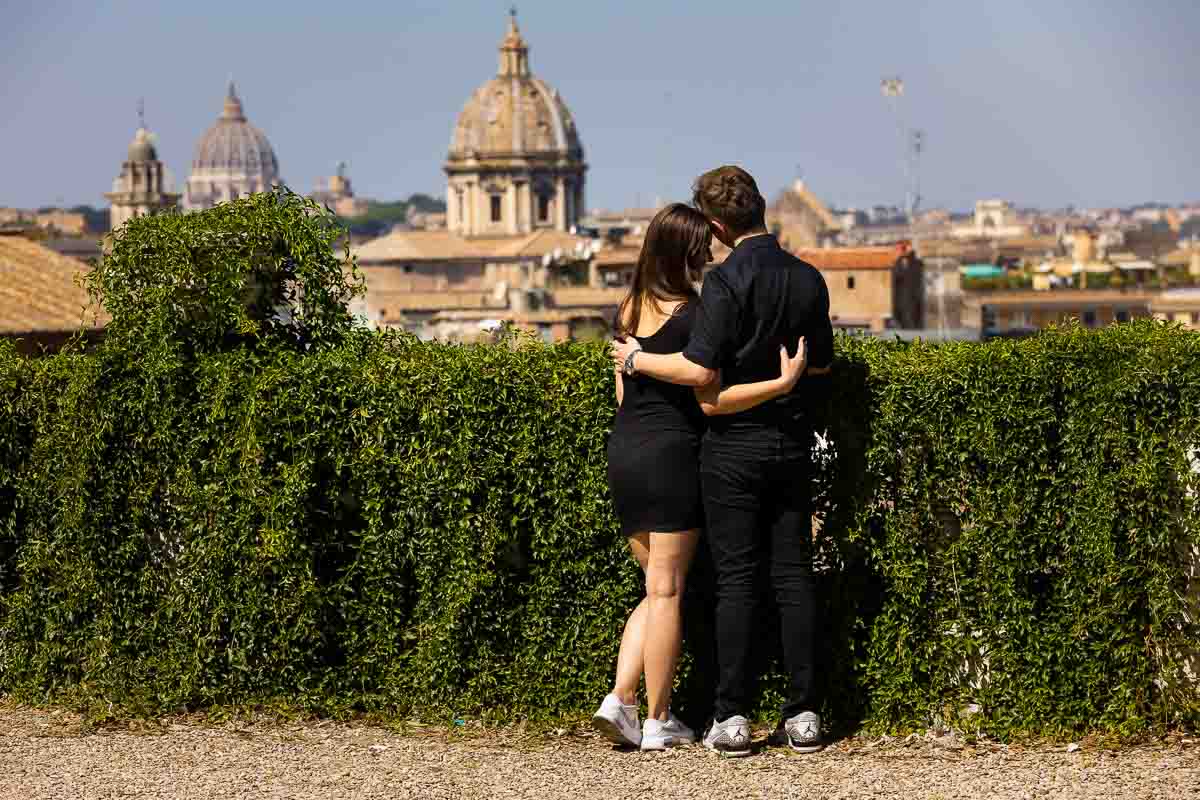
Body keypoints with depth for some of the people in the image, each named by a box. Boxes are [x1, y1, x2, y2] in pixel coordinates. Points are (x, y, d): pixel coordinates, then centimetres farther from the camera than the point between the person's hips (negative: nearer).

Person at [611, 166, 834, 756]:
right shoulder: (808, 280, 4)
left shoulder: (726, 282, -15)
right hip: (792, 443, 5)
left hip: (735, 447, -5)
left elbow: (701, 371, -19)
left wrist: (636, 359, -5)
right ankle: (804, 714, 6)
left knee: (736, 580, -1)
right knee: (793, 576, 7)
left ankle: (732, 719, -1)